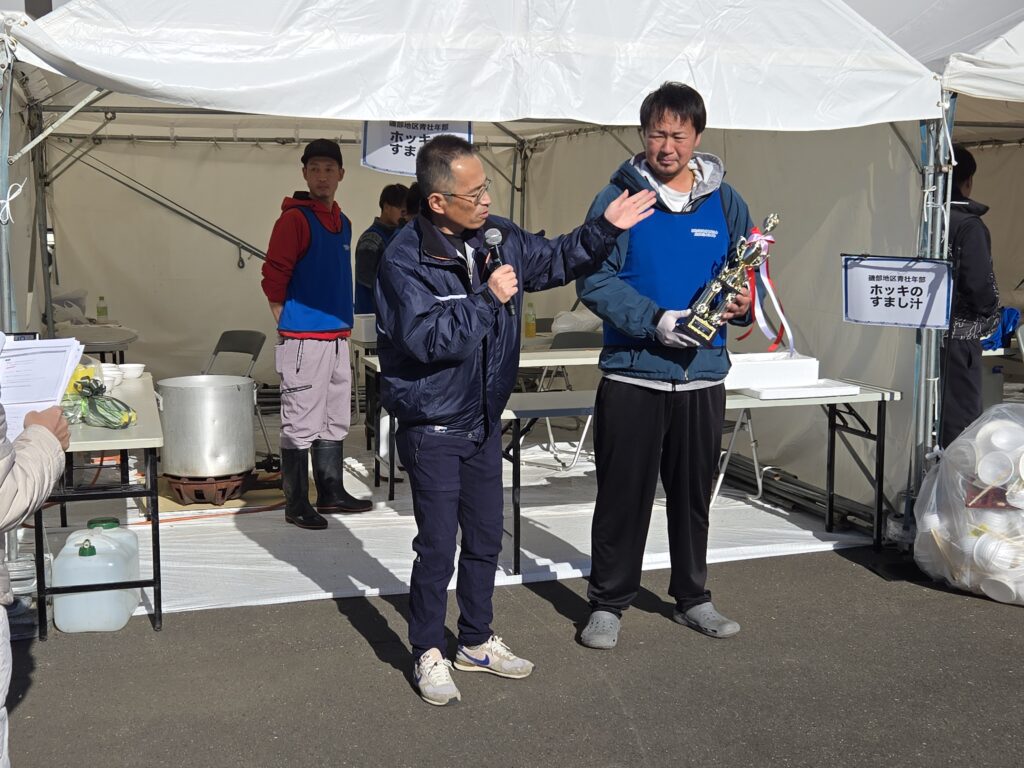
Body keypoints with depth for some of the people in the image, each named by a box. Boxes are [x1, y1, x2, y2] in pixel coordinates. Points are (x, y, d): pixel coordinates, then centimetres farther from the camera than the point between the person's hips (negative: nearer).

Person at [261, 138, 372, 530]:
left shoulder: (342, 222, 14)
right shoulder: (294, 218, -10)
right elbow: (273, 277, -12)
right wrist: (289, 324, -7)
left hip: (337, 337, 8)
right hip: (304, 340, -8)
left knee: (335, 421, 15)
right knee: (301, 424, -3)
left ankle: (331, 492, 26)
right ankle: (296, 505, 4)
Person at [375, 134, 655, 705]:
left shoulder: (499, 237, 0)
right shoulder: (404, 261, -19)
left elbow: (555, 261, 15)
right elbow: (427, 339, -28)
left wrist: (606, 229, 4)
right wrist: (487, 301, -26)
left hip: (485, 420, 7)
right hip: (433, 427, -6)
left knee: (486, 539, 16)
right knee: (438, 546, 0)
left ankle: (477, 640, 34)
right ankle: (428, 653, 20)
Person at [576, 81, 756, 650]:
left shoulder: (726, 203, 7)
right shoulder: (619, 199, -4)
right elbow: (595, 279, -11)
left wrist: (742, 303, -11)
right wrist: (655, 321, -23)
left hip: (703, 374, 3)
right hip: (632, 372, -3)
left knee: (694, 493, 15)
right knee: (623, 493, 3)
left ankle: (693, 597, 31)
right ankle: (609, 603, 18)